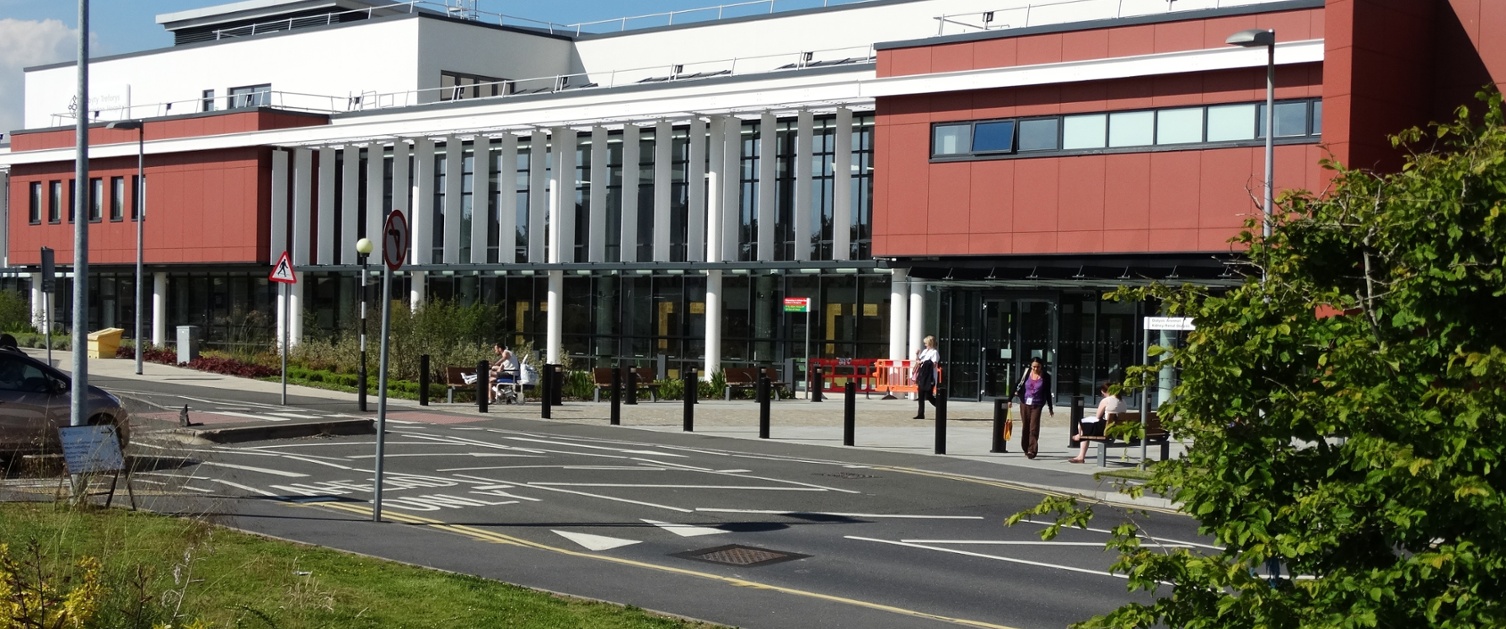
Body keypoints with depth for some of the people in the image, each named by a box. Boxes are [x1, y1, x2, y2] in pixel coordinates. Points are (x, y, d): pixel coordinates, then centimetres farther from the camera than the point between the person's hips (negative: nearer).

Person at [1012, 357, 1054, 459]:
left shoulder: (1046, 377, -1)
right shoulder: (1026, 373, 0)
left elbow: (1048, 393, 6)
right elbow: (1018, 384, 7)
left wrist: (1050, 408, 9)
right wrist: (1011, 398, 4)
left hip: (1037, 405, -2)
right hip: (1025, 403, 2)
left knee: (1034, 428, -12)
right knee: (1025, 427, 9)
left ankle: (1032, 450, -14)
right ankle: (1026, 449, 22)